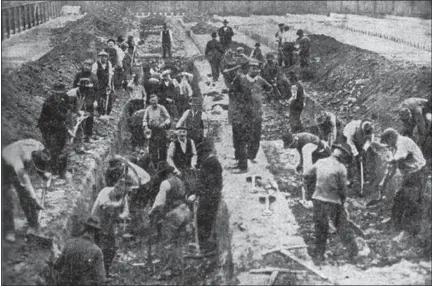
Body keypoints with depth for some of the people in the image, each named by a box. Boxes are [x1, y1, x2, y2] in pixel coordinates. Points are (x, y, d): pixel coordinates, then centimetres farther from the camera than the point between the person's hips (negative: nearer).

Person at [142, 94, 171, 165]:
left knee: (162, 148, -3)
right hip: (151, 131, 3)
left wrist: (164, 123, -20)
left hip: (161, 130, -3)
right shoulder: (148, 109, 8)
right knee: (152, 148, -1)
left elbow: (168, 118, -1)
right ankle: (154, 164, 4)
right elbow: (144, 119, 10)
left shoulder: (161, 108, -2)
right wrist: (146, 127, -7)